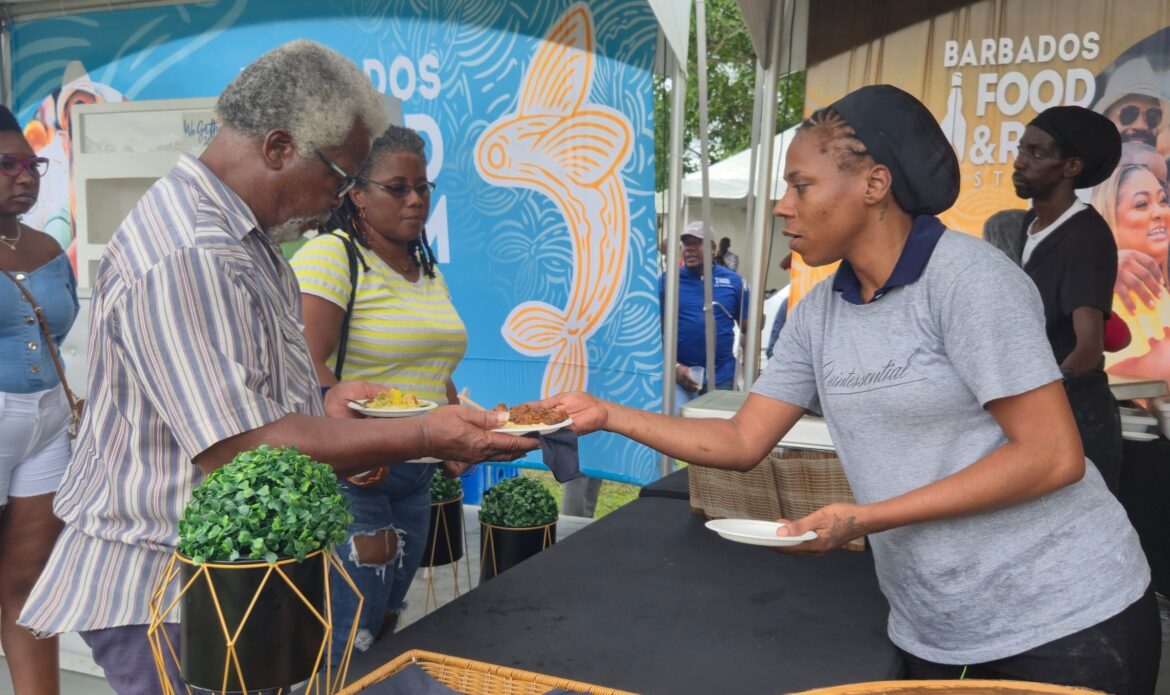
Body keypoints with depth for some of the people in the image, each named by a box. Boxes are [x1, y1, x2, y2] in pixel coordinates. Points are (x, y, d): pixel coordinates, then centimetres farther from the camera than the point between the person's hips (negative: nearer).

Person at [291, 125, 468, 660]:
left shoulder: (428, 270, 15)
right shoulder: (330, 256, -11)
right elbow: (304, 369, -22)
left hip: (414, 477, 8)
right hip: (350, 475, -8)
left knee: (384, 628, 18)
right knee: (347, 648, -6)